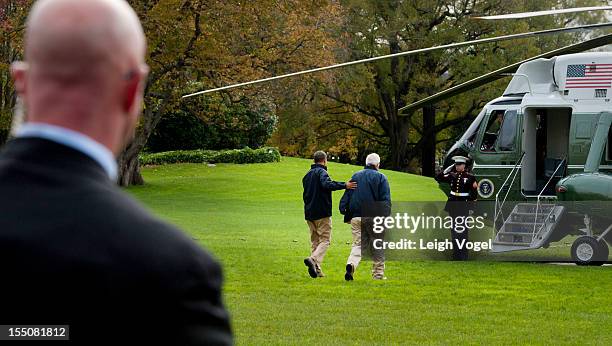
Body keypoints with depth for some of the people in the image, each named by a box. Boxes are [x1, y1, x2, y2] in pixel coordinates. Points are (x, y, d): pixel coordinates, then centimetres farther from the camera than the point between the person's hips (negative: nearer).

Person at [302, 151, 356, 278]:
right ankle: (313, 259, -28)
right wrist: (344, 185, -29)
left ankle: (317, 270, 5)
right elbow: (327, 184, -29)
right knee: (325, 240, -5)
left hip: (309, 213, 8)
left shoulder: (307, 175, 17)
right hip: (322, 213, -8)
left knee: (314, 241, 10)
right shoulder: (321, 172, -9)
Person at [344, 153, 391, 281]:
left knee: (358, 244, 2)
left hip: (356, 216, 3)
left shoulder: (355, 176, 13)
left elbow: (347, 196, 10)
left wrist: (347, 213, 11)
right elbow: (386, 200, -6)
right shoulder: (381, 178, 0)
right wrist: (386, 217, -5)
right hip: (374, 217, -3)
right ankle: (378, 274, 11)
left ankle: (351, 264, -25)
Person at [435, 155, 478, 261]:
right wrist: (447, 169, -2)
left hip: (463, 205, -5)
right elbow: (438, 178, 5)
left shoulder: (470, 177, -4)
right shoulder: (452, 176, 7)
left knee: (462, 230, -7)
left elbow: (474, 192, 0)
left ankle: (463, 255, -3)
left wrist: (470, 204, -4)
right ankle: (456, 254, 16)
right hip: (453, 205, 5)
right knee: (454, 230, 8)